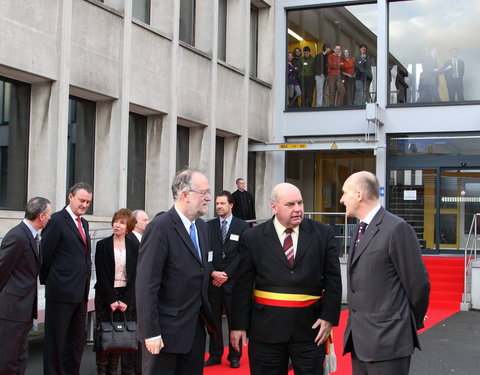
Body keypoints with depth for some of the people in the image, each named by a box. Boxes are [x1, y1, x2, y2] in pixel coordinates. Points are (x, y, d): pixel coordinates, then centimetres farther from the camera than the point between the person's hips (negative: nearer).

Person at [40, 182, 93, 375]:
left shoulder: (84, 223, 16)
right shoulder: (57, 220, -9)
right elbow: (45, 254, -9)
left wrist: (86, 285, 11)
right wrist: (47, 281, 0)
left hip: (80, 293, 8)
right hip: (61, 292, -8)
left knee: (76, 343, 15)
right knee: (55, 342, 2)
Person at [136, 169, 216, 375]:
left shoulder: (202, 227, 10)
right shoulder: (160, 227, -16)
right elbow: (146, 284, -19)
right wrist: (151, 333, -20)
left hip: (196, 329, 8)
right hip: (166, 331, -7)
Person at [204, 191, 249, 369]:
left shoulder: (242, 226, 2)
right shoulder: (209, 226, 8)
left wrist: (226, 274, -8)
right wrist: (212, 273, -8)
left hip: (233, 280, -2)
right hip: (213, 280, 2)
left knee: (234, 319, 3)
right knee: (213, 319, 5)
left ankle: (234, 356, 13)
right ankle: (215, 355, 14)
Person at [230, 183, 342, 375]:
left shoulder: (323, 233, 2)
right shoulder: (252, 238, 0)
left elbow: (333, 279, 3)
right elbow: (242, 285, 1)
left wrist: (329, 316, -5)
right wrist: (239, 325, -1)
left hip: (309, 327, 0)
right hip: (266, 329, 0)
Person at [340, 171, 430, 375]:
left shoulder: (397, 228, -13)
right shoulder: (361, 229, 15)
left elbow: (418, 284, -10)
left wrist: (412, 323, 2)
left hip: (387, 339, -8)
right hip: (359, 339, 8)